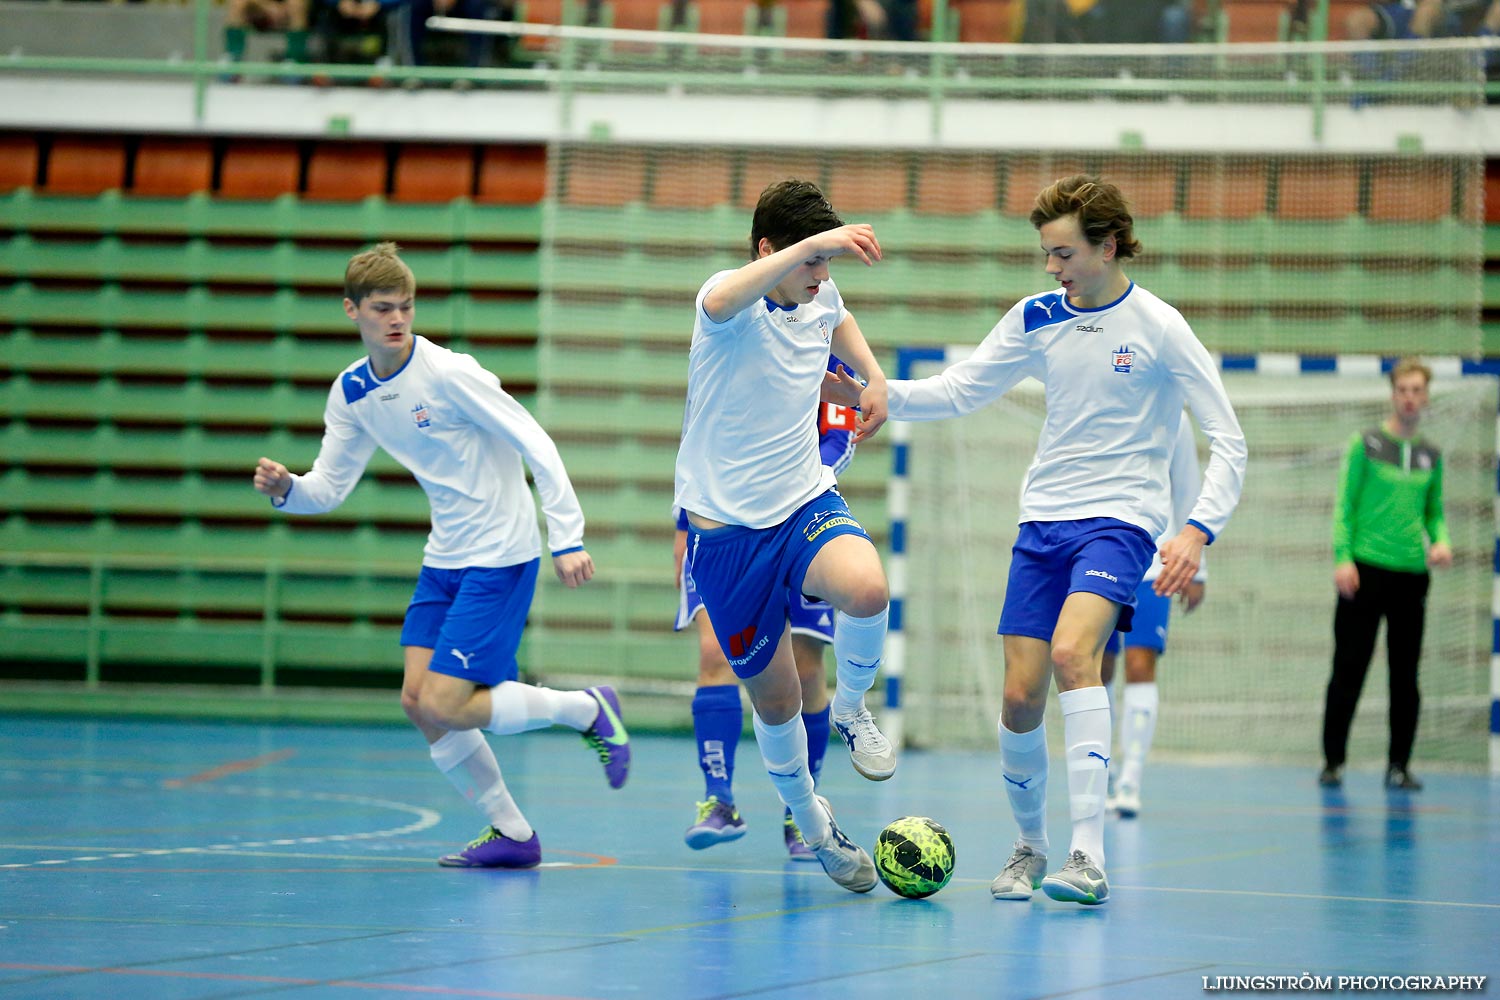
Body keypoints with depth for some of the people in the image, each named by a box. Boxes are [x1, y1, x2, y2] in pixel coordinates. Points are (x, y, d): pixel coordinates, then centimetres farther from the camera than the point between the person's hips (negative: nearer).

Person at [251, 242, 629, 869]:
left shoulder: (448, 373, -17)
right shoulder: (351, 394, 4)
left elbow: (536, 445, -17)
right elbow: (327, 488, 9)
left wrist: (567, 538, -21)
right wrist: (285, 488, -14)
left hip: (502, 555, -7)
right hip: (445, 558, 7)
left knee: (443, 707, -14)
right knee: (419, 703, -1)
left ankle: (587, 711, 7)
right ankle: (511, 834, 13)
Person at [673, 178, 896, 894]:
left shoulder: (820, 298, 2)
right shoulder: (731, 302, -17)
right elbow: (722, 302, -47)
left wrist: (873, 377, 16)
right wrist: (811, 243, -57)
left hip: (807, 504, 3)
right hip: (726, 526, -3)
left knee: (866, 589, -32)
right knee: (774, 699, 5)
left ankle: (850, 709, -1)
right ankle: (813, 827, 32)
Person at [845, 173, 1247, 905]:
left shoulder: (1157, 328, -8)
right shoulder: (1037, 318, 6)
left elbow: (1227, 441, -6)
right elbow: (960, 391, 13)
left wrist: (1198, 531, -19)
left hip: (1119, 520, -5)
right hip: (1043, 519, 5)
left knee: (1072, 651, -29)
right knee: (1019, 697, -2)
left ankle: (1089, 857, -32)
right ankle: (1029, 845, 23)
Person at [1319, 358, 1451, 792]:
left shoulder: (1431, 455, 13)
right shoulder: (1366, 445, 1)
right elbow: (1344, 506, -2)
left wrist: (1440, 541, -1)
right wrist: (1342, 558, -12)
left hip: (1411, 574, 4)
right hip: (1365, 569, -4)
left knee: (1405, 677, 3)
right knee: (1349, 671, -2)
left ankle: (1399, 765, 9)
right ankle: (1333, 760, 5)